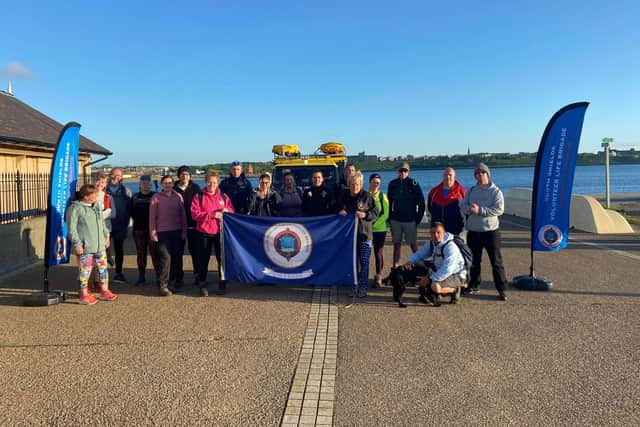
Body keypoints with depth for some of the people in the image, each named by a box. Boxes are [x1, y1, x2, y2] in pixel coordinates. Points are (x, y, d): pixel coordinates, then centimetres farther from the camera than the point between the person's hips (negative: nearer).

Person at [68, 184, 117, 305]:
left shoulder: (96, 206, 13)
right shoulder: (75, 208, -11)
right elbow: (72, 228, -13)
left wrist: (106, 234, 19)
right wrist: (77, 244, -16)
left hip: (100, 245, 8)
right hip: (85, 247, -8)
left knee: (103, 268, 12)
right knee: (85, 271, 0)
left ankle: (104, 292, 24)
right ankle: (84, 295, 12)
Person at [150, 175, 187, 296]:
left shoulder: (178, 197, 7)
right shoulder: (156, 197, 0)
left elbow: (183, 215, 9)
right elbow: (152, 216, 0)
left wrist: (184, 231, 6)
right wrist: (153, 232, -4)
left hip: (177, 232, 3)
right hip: (162, 232, -3)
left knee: (176, 258, 7)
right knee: (165, 258, -9)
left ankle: (172, 281, 22)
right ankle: (163, 286, -3)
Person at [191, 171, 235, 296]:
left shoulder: (223, 196, 8)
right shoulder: (199, 197, 0)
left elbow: (232, 211, 12)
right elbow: (195, 214, -10)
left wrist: (226, 211, -12)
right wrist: (212, 214, -18)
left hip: (220, 232, 2)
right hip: (204, 233, -2)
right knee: (203, 260, 3)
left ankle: (222, 284, 19)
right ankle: (202, 284, 16)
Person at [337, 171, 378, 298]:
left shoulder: (366, 196, -6)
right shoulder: (344, 195, 4)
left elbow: (375, 212, -3)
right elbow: (338, 208, 17)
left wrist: (365, 215, -19)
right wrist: (340, 211, -5)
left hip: (364, 233, -3)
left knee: (364, 262, 0)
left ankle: (363, 288, 10)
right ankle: (354, 287, 21)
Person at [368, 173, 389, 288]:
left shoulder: (383, 197, 1)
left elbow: (385, 215, -4)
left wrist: (374, 224, -14)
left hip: (379, 229, -1)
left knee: (378, 253, 3)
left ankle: (378, 277, 12)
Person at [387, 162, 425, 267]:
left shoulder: (413, 183, -4)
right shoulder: (393, 184, 4)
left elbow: (421, 202, -3)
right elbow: (389, 202, 11)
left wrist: (418, 218, -5)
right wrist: (389, 217, 7)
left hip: (410, 220, -3)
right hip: (396, 220, 3)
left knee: (413, 245, 1)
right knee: (397, 245, 8)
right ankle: (395, 268, 12)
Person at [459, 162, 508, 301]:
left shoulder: (495, 191, -5)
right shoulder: (471, 190, 11)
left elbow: (499, 209, -16)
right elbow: (462, 205, 6)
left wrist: (480, 210, -23)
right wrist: (470, 209, -17)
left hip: (490, 230, -5)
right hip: (473, 231, 5)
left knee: (496, 261, -2)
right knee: (473, 260, 14)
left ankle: (502, 289, 5)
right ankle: (474, 285, 28)